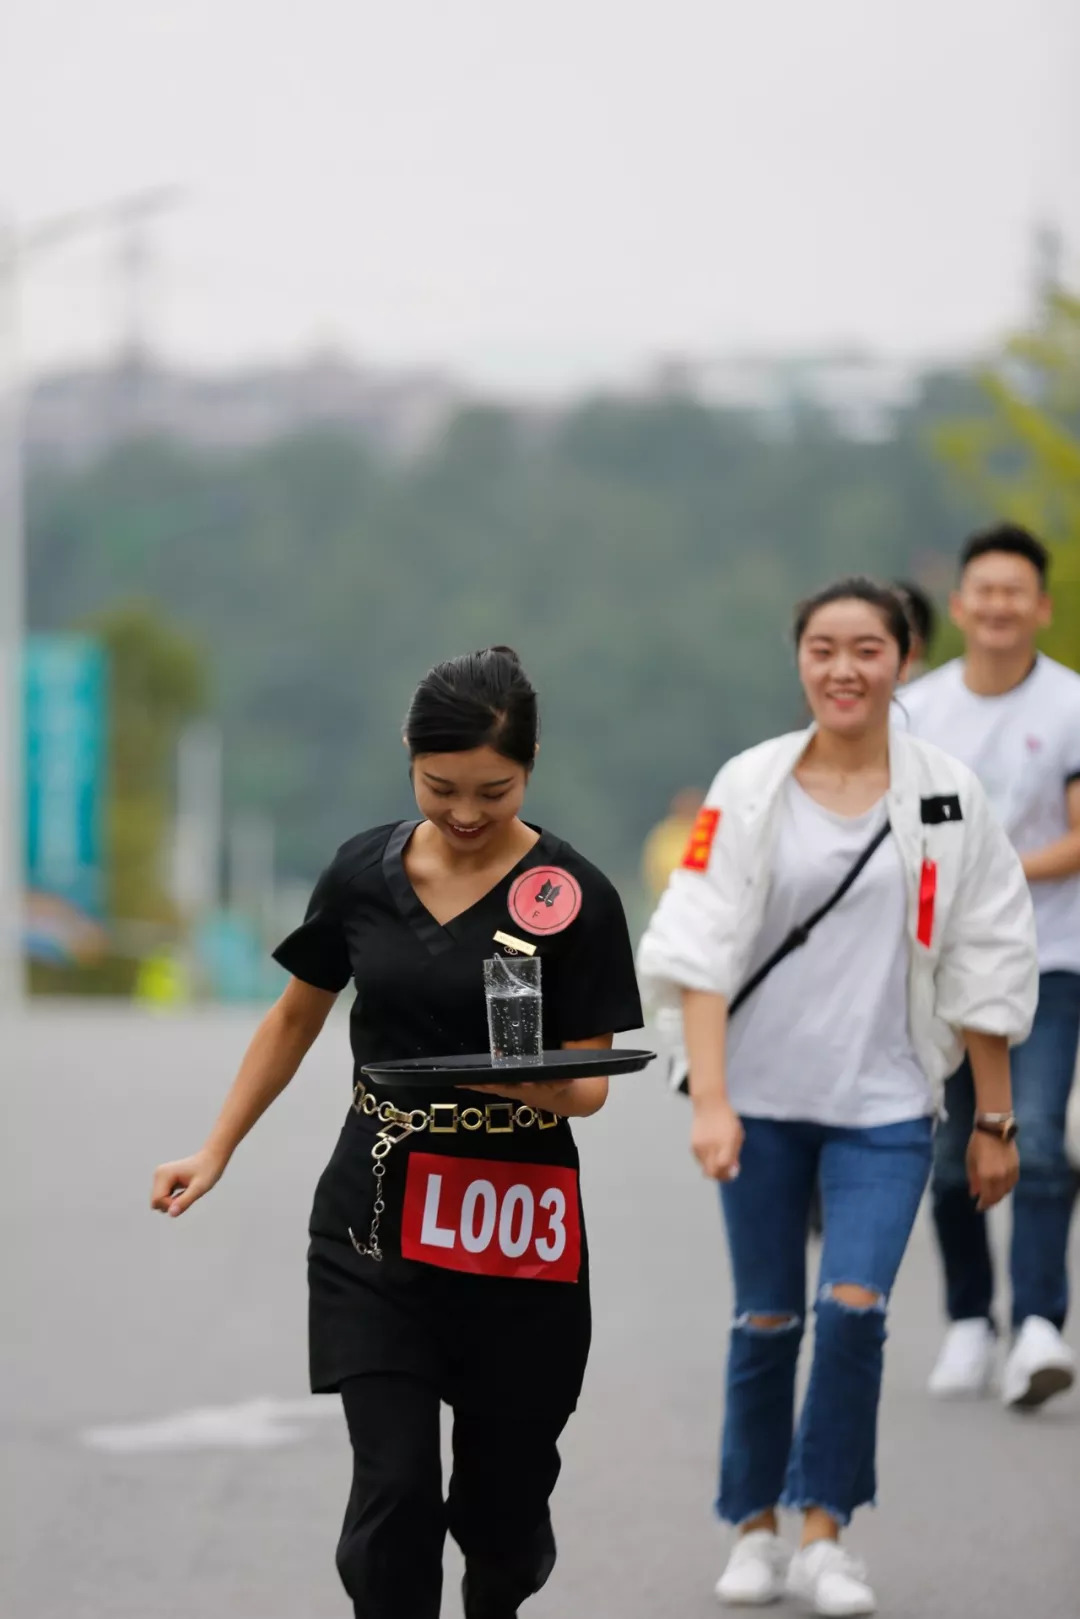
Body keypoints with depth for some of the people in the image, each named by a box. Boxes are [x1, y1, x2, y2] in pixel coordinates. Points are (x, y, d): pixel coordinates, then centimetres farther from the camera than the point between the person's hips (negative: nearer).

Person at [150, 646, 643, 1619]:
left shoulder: (572, 897, -8)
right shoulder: (363, 872, 1)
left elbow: (591, 1087, -6)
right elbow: (297, 1018, 16)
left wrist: (540, 1084, -28)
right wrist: (217, 1154, 14)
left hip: (511, 1222, -1)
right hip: (374, 1218, 2)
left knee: (502, 1492, 9)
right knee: (394, 1486, -11)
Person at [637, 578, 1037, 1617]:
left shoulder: (947, 798, -1)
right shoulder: (750, 788, -3)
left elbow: (985, 966, 4)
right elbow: (702, 946, -7)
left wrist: (993, 1120, 5)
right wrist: (708, 1098, -16)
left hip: (885, 1103, 0)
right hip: (764, 1096, 0)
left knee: (853, 1310, -13)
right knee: (766, 1319, 6)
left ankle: (823, 1534, 2)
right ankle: (754, 1531, 22)